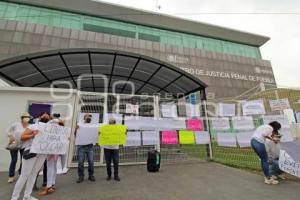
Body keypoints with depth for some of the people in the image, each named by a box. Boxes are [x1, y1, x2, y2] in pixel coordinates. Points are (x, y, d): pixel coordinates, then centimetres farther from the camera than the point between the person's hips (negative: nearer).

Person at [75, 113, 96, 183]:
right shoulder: (80, 125, 1)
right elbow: (76, 135, -2)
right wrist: (76, 129, -21)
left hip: (90, 146, 2)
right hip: (81, 146, -1)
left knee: (91, 162, 5)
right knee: (81, 162, 5)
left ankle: (91, 175, 20)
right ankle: (81, 176, 20)